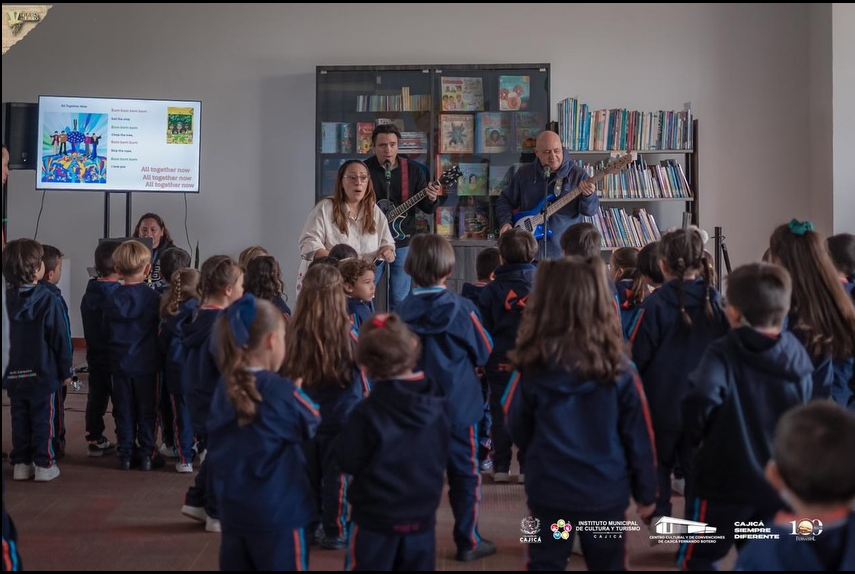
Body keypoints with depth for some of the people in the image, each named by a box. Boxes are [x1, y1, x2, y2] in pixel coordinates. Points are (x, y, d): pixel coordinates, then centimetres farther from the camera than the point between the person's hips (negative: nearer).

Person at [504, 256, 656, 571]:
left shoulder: (531, 368, -13)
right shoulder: (618, 367, -11)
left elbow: (518, 432, 0)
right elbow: (638, 434, -3)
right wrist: (645, 491, 9)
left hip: (549, 492, -1)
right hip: (606, 492, 1)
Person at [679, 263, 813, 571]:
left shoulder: (722, 353, -18)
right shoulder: (797, 356, -2)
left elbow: (700, 400, -34)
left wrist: (697, 436, -15)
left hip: (725, 481, -5)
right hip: (779, 484, 5)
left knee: (695, 558, 14)